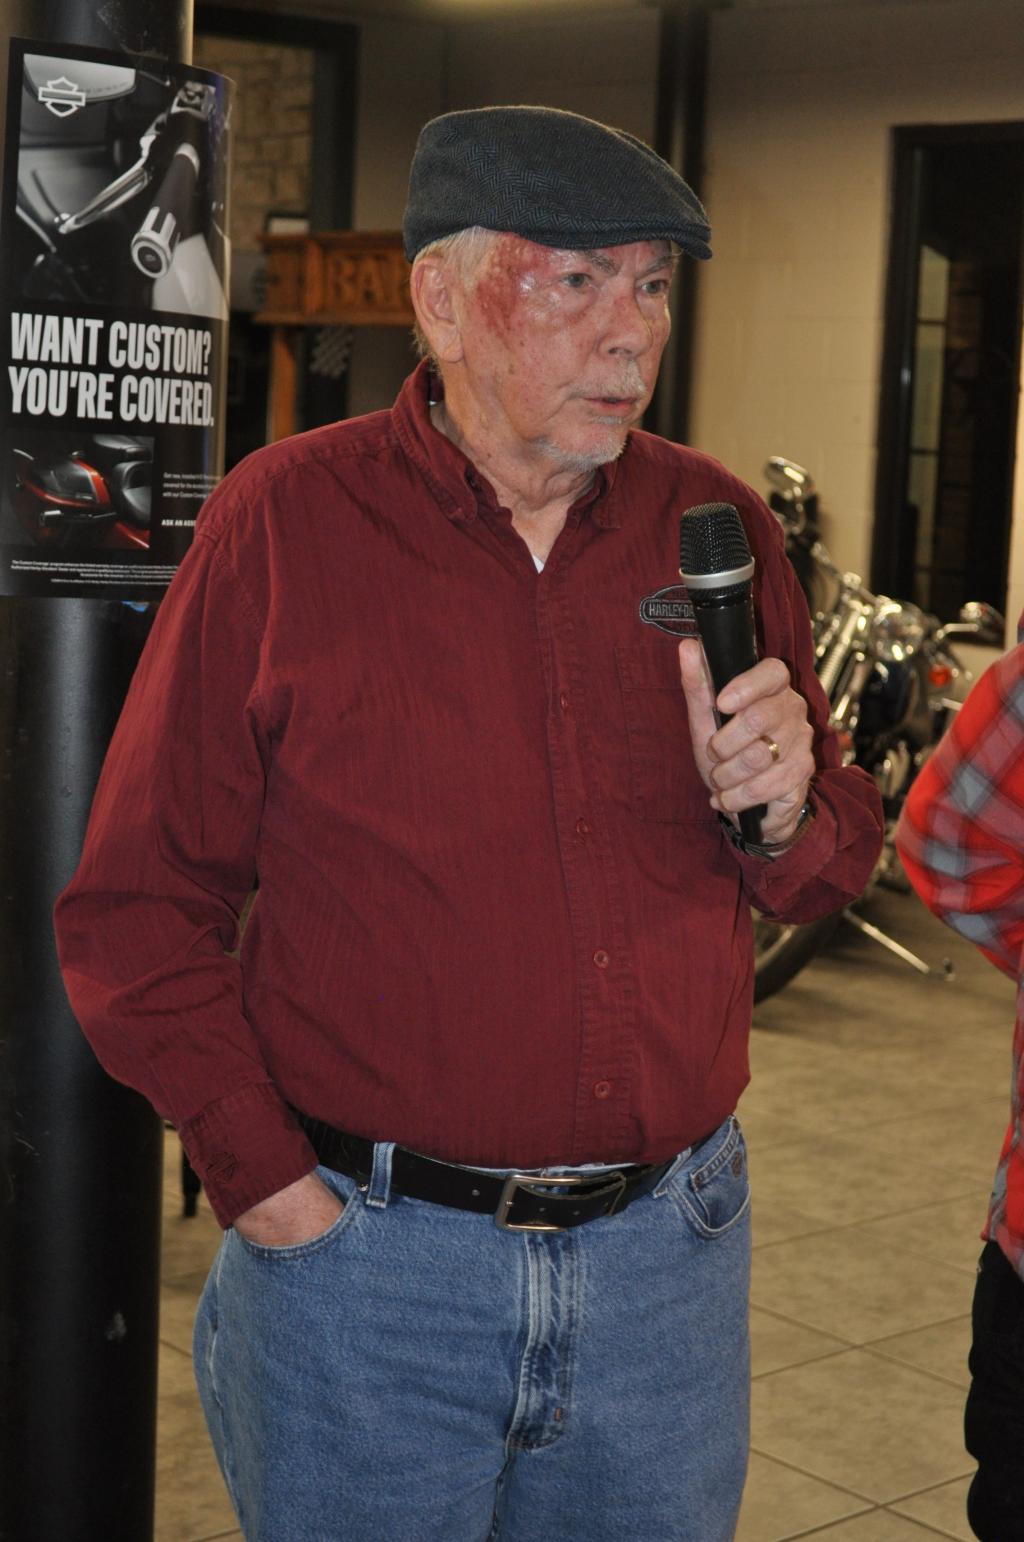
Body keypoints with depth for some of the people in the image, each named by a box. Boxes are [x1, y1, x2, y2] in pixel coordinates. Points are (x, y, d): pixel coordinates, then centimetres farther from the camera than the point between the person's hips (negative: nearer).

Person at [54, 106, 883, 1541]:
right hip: (366, 1257, -3)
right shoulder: (281, 525, -8)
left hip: (669, 1252, 3)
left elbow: (833, 870, 11)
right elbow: (137, 907, -6)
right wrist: (261, 1172, -11)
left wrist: (781, 812, -11)